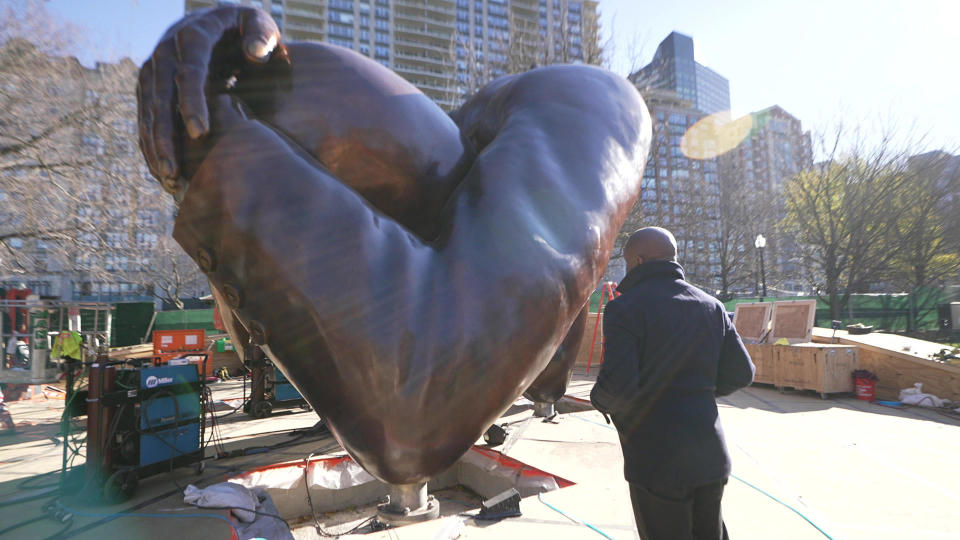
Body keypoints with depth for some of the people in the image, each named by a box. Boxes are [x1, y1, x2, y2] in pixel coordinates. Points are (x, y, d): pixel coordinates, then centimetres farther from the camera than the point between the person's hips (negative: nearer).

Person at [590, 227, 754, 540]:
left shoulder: (624, 308, -15)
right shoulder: (711, 306, 6)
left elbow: (618, 386, -24)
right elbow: (741, 373, 7)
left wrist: (599, 400, -3)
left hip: (657, 461, -6)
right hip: (712, 456, 7)